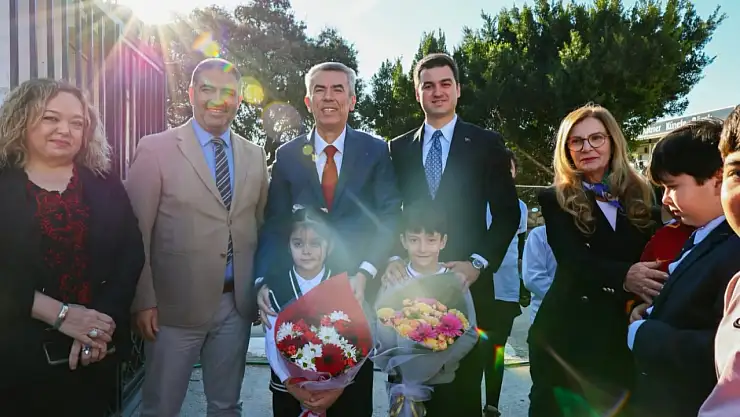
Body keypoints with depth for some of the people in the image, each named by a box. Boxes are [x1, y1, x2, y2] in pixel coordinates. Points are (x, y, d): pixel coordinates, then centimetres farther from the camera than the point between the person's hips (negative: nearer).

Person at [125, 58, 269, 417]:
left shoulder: (255, 156, 6)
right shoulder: (156, 149, -6)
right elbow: (136, 231, -7)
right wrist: (143, 301, -10)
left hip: (237, 303, 4)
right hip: (176, 305, -3)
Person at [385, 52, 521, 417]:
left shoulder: (487, 144, 5)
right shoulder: (398, 149, 11)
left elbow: (507, 213, 1)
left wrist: (478, 263, -12)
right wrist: (392, 258, -8)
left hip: (466, 286, -2)